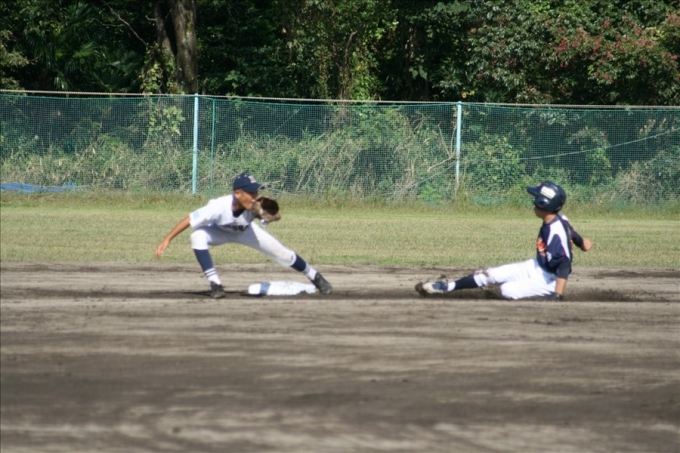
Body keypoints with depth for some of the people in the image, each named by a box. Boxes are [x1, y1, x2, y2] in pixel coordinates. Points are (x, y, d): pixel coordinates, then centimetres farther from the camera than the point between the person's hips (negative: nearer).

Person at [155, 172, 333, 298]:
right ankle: (215, 284, -22)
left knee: (282, 253, 0)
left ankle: (314, 276, 27)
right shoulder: (219, 207, -42)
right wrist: (167, 240, -40)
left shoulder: (255, 206, -35)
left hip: (246, 231, 2)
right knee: (198, 237, -32)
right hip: (220, 232, -2)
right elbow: (189, 220, -37)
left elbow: (277, 216, -29)